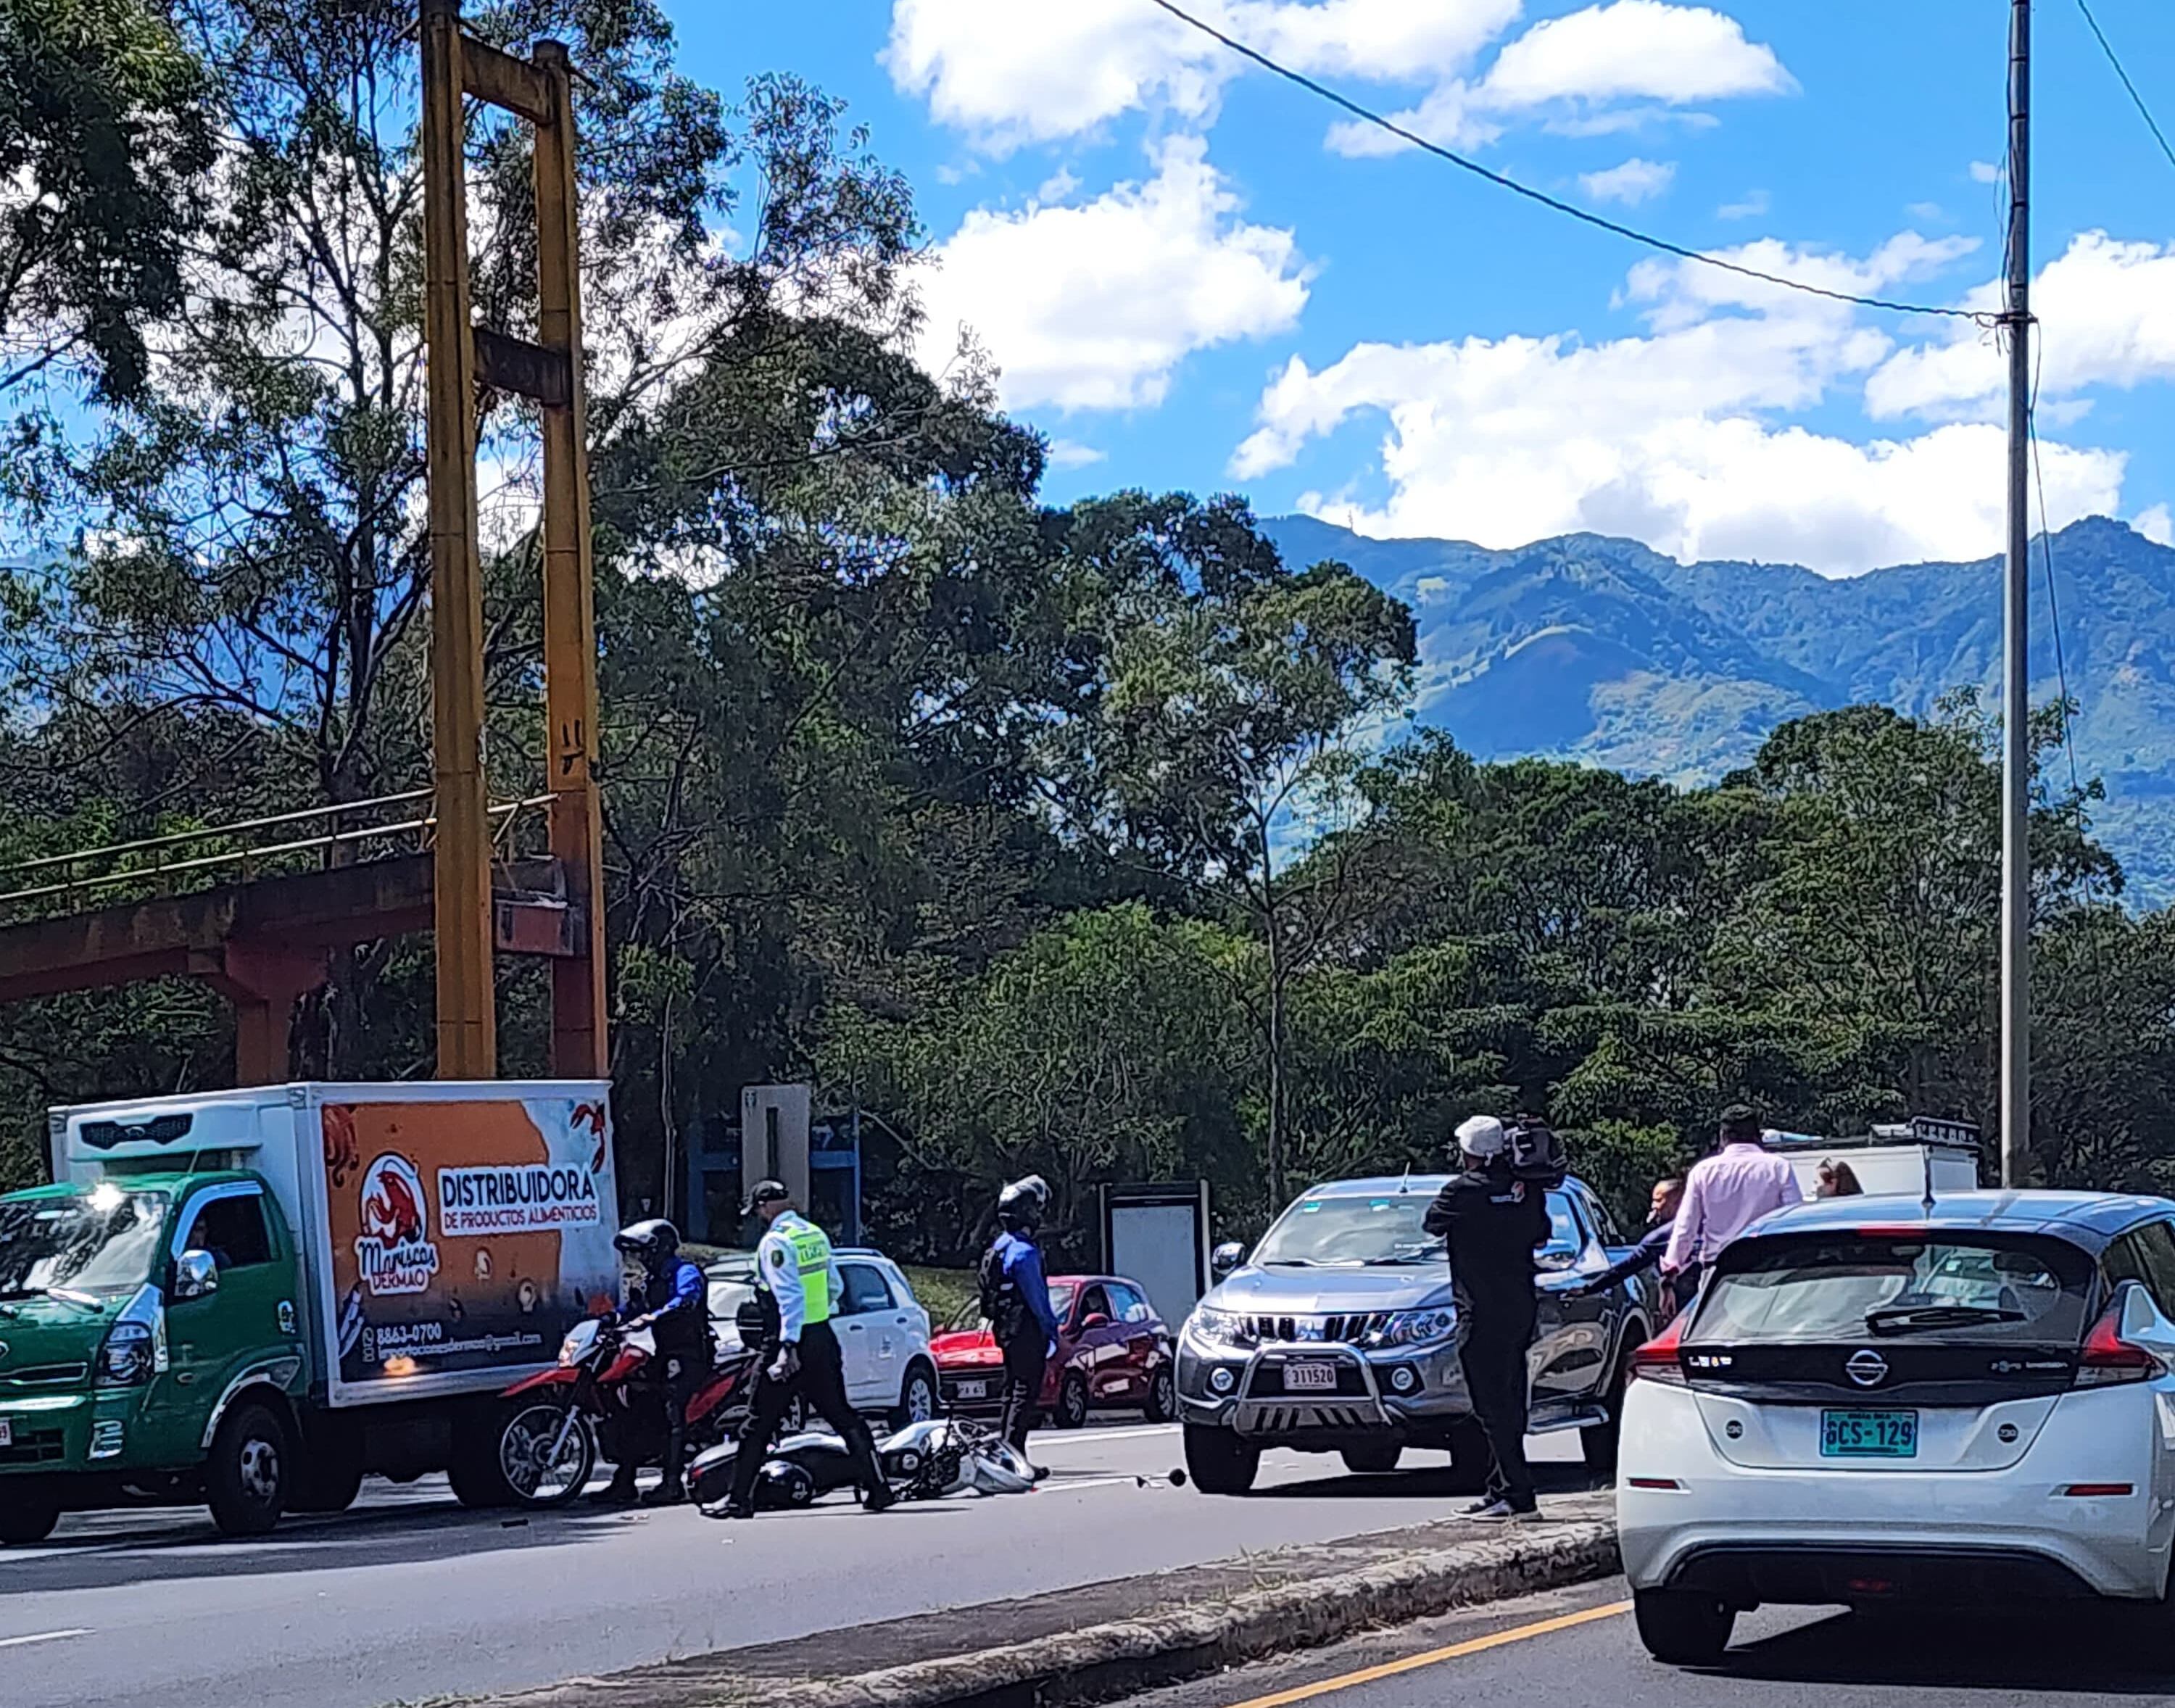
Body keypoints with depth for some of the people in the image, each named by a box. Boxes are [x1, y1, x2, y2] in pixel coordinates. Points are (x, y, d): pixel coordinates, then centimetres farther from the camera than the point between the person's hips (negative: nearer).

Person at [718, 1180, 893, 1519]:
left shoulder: (775, 1242, -14)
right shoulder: (816, 1235, 10)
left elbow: (790, 1296, -22)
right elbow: (835, 1287, 17)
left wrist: (788, 1346, -25)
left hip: (792, 1342, -7)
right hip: (823, 1338, 7)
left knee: (759, 1425, 2)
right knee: (843, 1416, 11)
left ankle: (740, 1499, 5)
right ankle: (877, 1488, 5)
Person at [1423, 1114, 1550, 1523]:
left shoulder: (1465, 1191, -13)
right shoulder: (1526, 1190, 5)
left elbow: (1432, 1224, 3)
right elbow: (1542, 1234, 18)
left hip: (1485, 1313, -7)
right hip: (1522, 1306, 8)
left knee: (1494, 1406, -7)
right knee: (1509, 1403, 14)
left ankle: (1518, 1496, -11)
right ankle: (1499, 1491, 20)